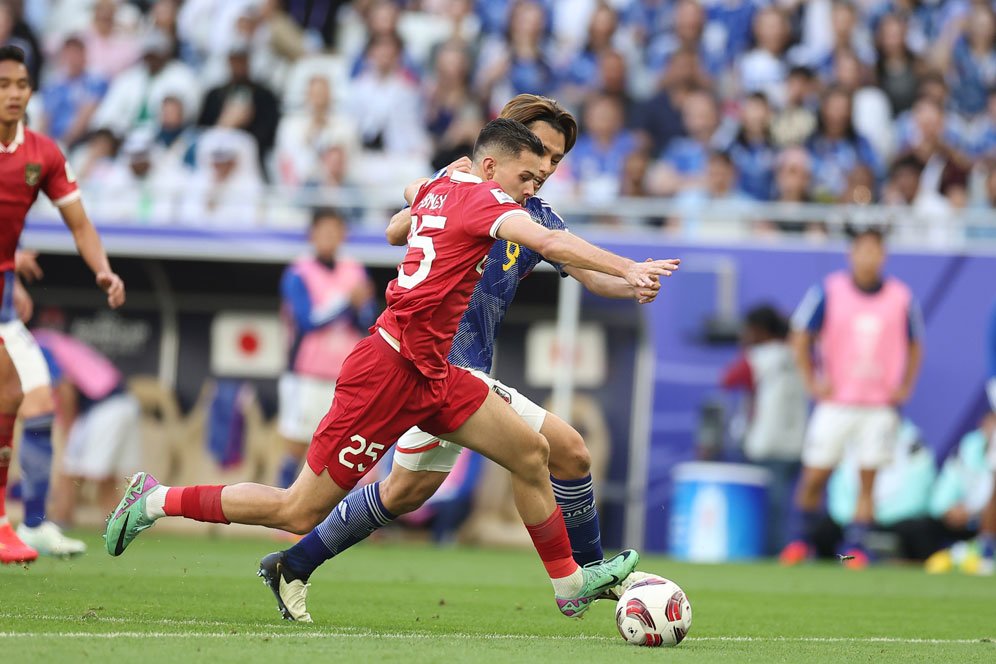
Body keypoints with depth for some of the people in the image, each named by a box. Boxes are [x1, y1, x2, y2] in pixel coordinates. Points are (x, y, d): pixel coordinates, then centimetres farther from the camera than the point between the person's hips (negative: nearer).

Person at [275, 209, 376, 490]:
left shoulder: (355, 272, 10)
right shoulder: (298, 275, -4)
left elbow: (367, 324, 6)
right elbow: (308, 320, -15)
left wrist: (361, 306, -15)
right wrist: (346, 300, -22)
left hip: (346, 378, 4)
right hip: (307, 377, -4)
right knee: (296, 448, -1)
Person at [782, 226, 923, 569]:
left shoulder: (901, 297, 3)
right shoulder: (828, 292, -2)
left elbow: (914, 345, 15)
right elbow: (801, 337, 5)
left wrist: (905, 386, 4)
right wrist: (812, 382, -2)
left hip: (880, 407, 1)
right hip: (835, 402, -1)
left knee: (868, 480, -5)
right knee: (815, 474, 0)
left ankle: (854, 547, 0)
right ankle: (801, 539, 20)